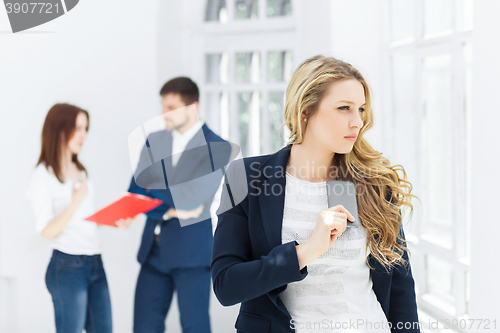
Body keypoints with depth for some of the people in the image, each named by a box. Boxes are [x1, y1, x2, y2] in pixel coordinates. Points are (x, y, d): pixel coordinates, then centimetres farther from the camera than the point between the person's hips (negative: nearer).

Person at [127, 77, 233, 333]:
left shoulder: (217, 148, -7)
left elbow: (192, 198, -15)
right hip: (154, 251, 5)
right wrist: (170, 209, -12)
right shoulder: (155, 141, 11)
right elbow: (134, 194, 5)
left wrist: (150, 191, -6)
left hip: (191, 253, -5)